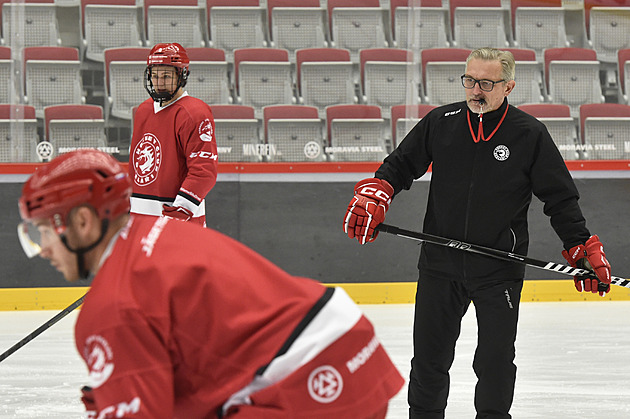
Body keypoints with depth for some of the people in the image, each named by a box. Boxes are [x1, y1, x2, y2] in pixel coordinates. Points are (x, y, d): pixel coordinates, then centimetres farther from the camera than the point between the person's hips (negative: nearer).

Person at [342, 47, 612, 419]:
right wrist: (373, 193, -6)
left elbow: (561, 198, 0)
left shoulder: (530, 134, -6)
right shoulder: (440, 123, 0)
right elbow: (401, 165, 11)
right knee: (429, 355, 10)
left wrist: (583, 248, -6)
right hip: (440, 263, 2)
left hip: (499, 270, -2)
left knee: (496, 360, 3)